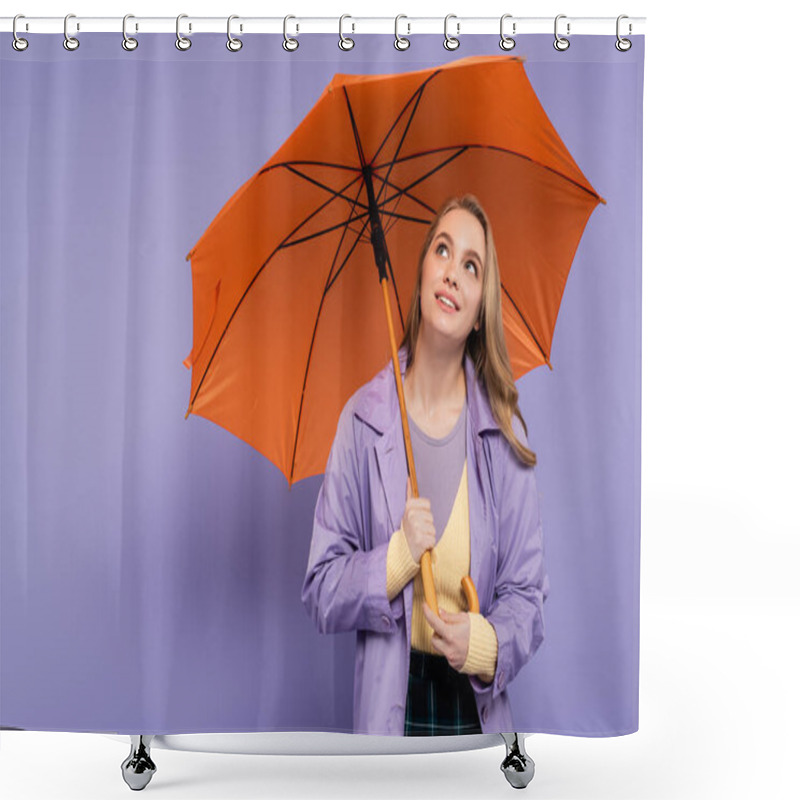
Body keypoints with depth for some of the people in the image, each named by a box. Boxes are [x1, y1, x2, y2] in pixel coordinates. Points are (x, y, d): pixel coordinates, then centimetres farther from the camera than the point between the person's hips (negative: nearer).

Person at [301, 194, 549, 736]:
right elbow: (320, 593, -5)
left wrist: (489, 645, -21)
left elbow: (527, 592, -3)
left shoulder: (503, 431, -6)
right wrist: (397, 558, -20)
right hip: (388, 706, 0)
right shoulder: (363, 420, -7)